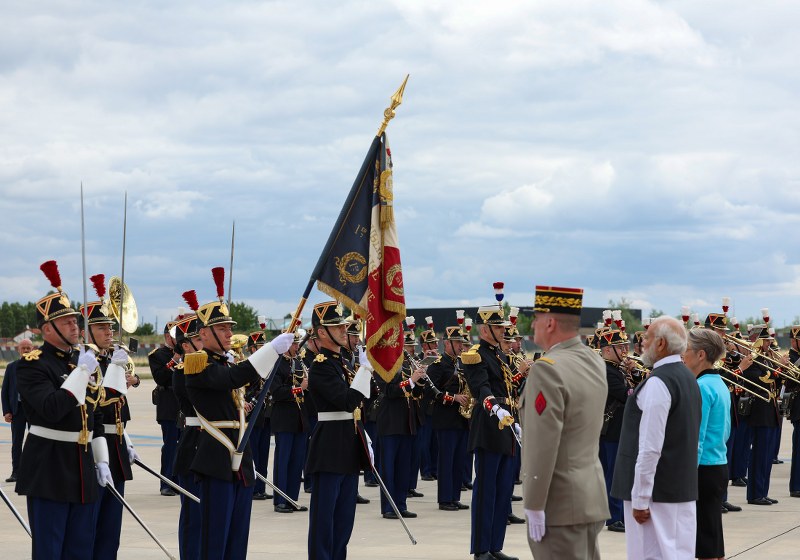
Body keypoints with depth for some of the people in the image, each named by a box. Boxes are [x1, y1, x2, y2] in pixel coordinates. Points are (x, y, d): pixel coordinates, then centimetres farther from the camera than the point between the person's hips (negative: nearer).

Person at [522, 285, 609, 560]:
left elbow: (542, 444, -21)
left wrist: (533, 506, -17)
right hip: (592, 498, 9)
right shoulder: (595, 362, 8)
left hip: (559, 504, -9)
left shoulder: (547, 368, -18)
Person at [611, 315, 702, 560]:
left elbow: (650, 447, -21)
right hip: (684, 489, 9)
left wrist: (640, 498, -19)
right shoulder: (687, 377, 13)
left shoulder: (657, 383, -17)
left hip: (658, 492, -9)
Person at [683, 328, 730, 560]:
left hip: (703, 469, -9)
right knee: (714, 540, 14)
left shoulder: (701, 387, -16)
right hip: (719, 465, 9)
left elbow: (696, 439, -19)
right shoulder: (719, 384, 12)